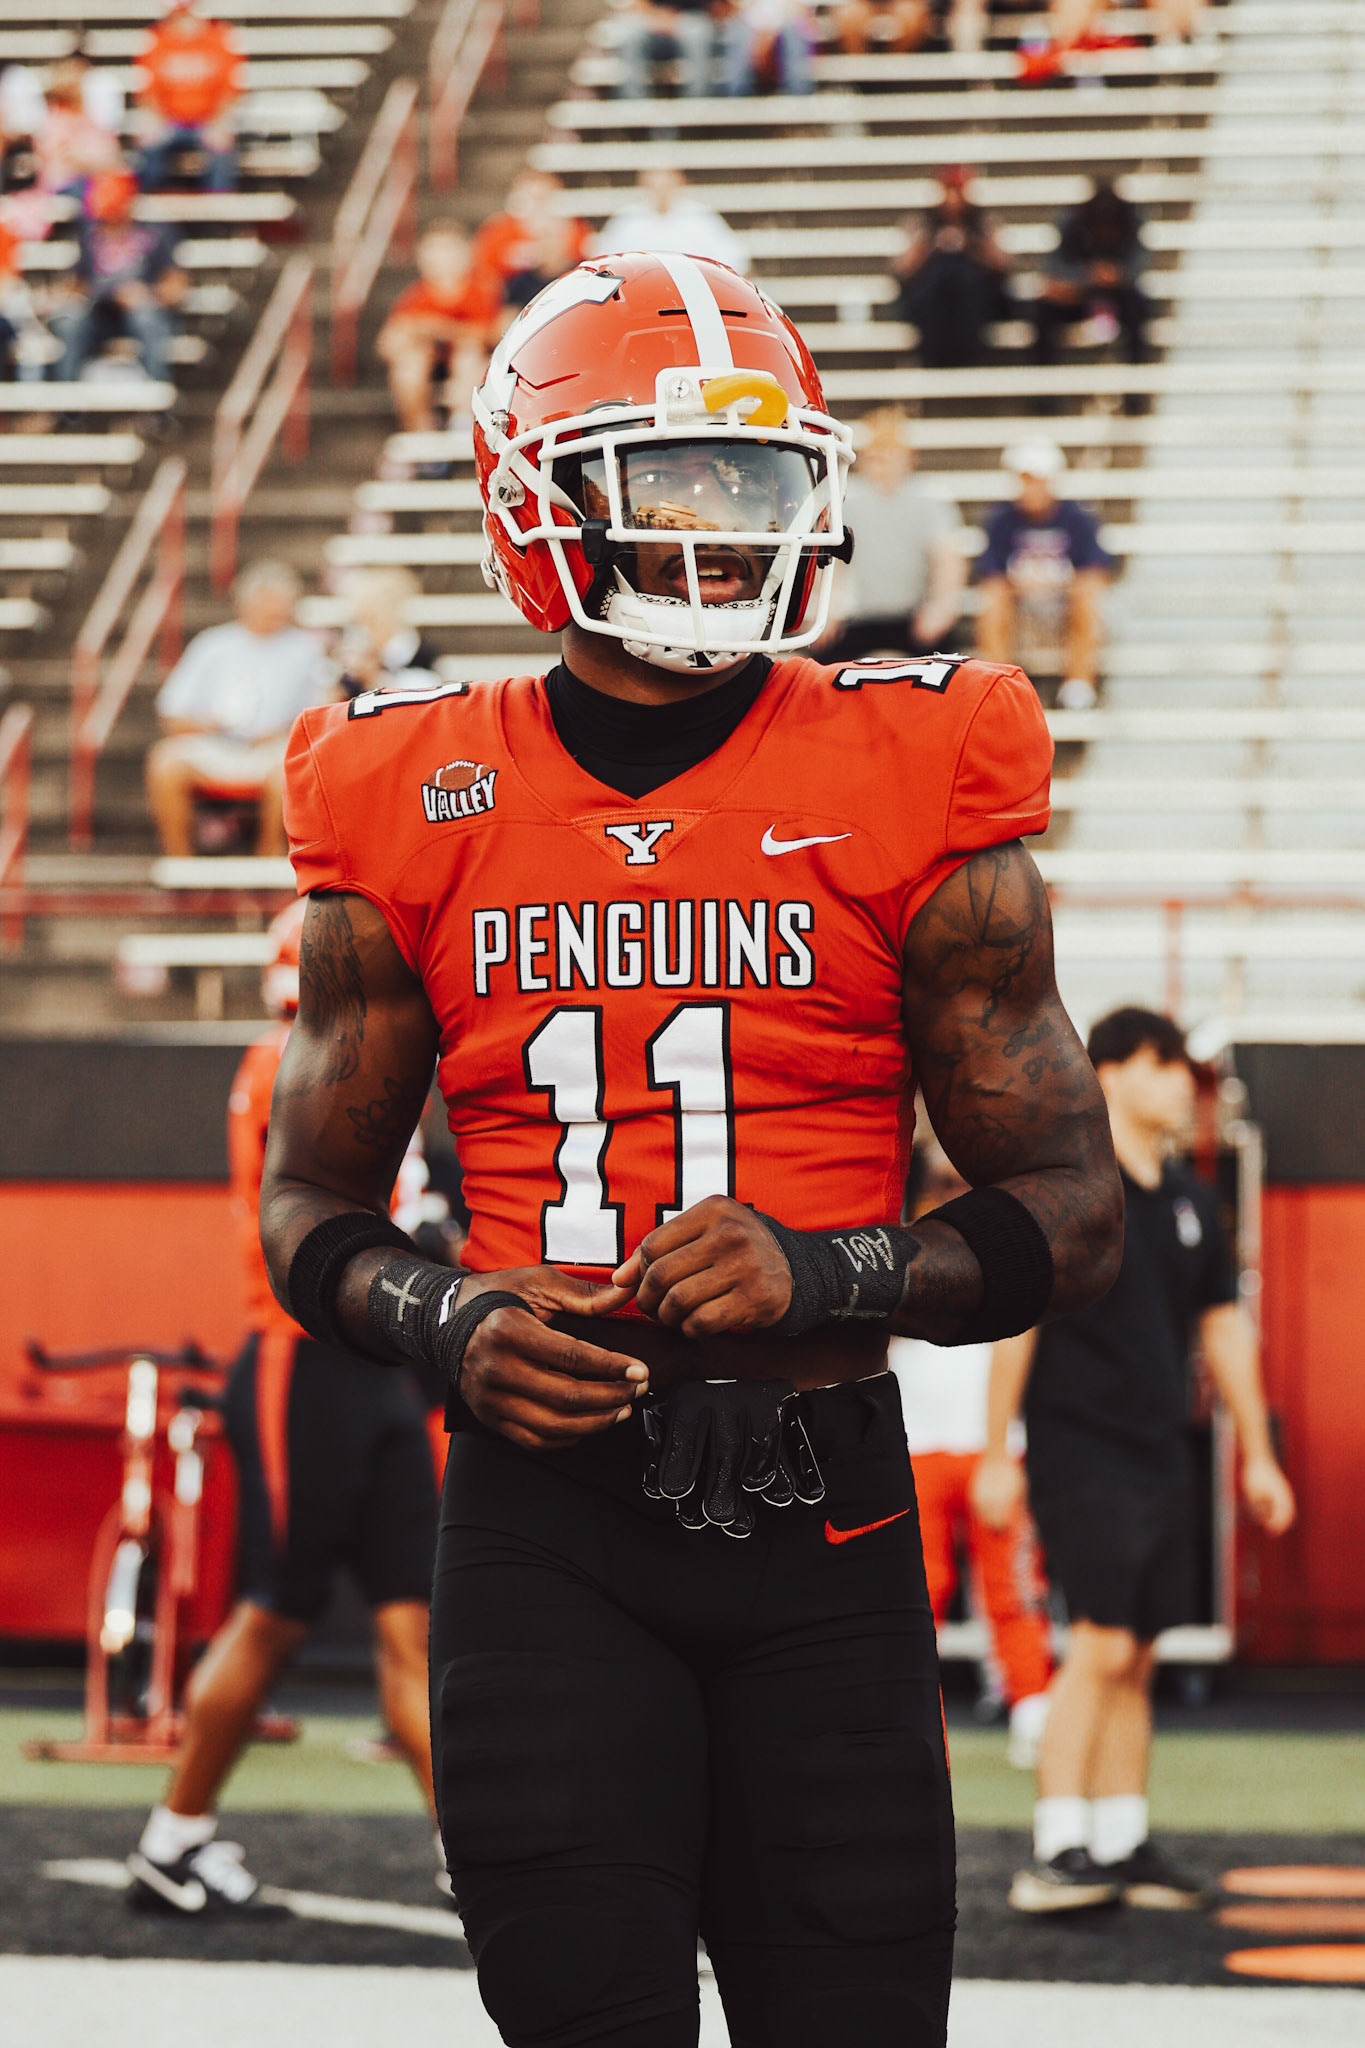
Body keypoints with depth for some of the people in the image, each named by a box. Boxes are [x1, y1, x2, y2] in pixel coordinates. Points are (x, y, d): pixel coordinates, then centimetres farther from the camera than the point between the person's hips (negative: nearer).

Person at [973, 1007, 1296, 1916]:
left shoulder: (1191, 1200, 13)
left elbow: (1225, 1326, 19)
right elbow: (1015, 1320, -9)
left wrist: (1257, 1453, 17)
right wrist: (997, 1454, -11)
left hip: (1161, 1458, 7)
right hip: (1079, 1455, -7)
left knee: (1138, 1658, 8)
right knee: (1103, 1646, -15)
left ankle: (1123, 1848, 14)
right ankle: (1059, 1851, -15)